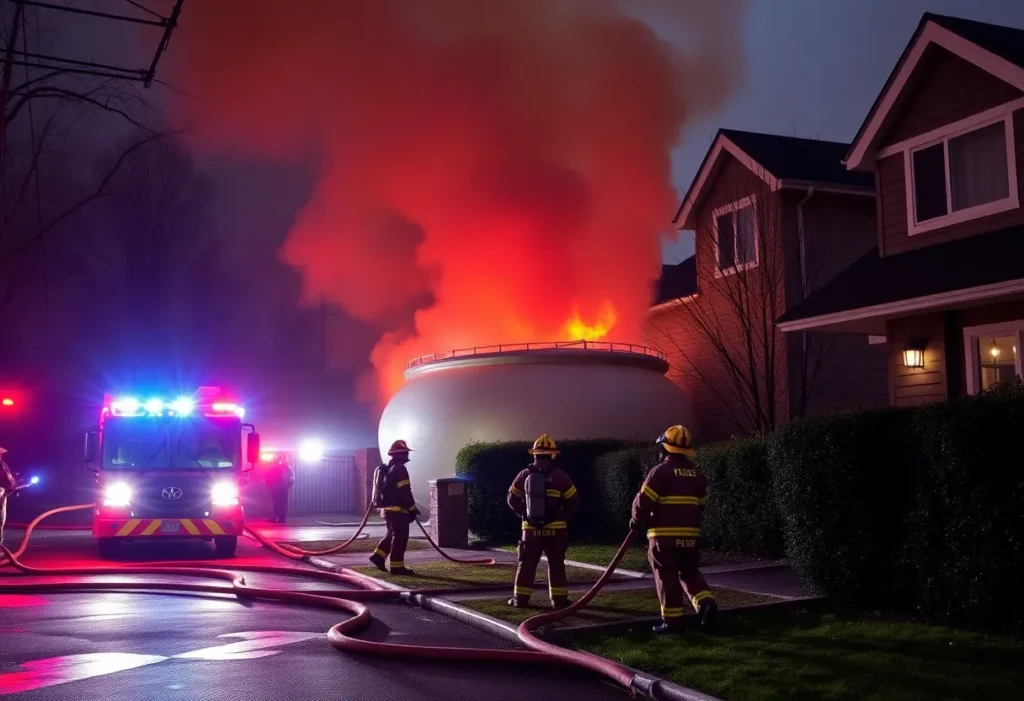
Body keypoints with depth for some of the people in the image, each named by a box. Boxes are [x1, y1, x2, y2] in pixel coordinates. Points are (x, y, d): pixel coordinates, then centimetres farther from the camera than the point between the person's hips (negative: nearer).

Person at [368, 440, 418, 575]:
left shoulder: (387, 469, 17)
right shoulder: (399, 469, -15)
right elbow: (405, 492, -19)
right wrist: (412, 509, -12)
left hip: (388, 508, 10)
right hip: (398, 509, -10)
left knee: (393, 535, 20)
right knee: (400, 537, -5)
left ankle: (378, 556, 13)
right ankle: (397, 566, -3)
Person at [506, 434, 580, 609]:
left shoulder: (524, 475, 2)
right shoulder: (559, 475, -6)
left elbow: (513, 499, 9)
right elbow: (573, 501, -4)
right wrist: (563, 518, 9)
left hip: (531, 528, 2)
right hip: (555, 529, -2)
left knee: (526, 564, 9)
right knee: (556, 565, 7)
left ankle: (520, 598, 9)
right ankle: (559, 599, 8)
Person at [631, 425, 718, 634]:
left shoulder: (661, 471, -11)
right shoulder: (697, 474, 10)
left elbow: (643, 501, -13)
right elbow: (700, 505, 16)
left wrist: (637, 521, 5)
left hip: (665, 535, -6)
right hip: (690, 535, 6)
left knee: (667, 578, 2)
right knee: (690, 573, 18)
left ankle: (673, 621, 4)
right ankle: (707, 604, -2)